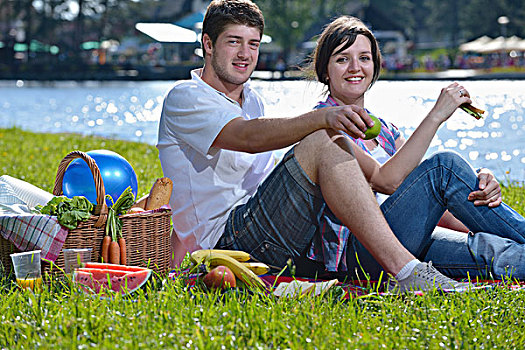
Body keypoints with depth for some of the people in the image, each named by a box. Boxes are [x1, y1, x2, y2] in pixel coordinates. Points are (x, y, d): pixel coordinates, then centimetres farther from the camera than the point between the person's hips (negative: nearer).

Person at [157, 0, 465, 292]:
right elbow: (248, 137, -24)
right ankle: (405, 270, -36)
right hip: (223, 238, -8)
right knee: (322, 142, -24)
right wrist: (324, 118, -39)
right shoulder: (185, 98, -5)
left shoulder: (252, 100, 22)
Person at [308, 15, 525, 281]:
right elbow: (388, 181, -18)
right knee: (445, 165, -23)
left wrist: (479, 185, -14)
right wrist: (435, 116, -18)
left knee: (491, 251, -23)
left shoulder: (384, 131, 20)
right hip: (358, 254, -7)